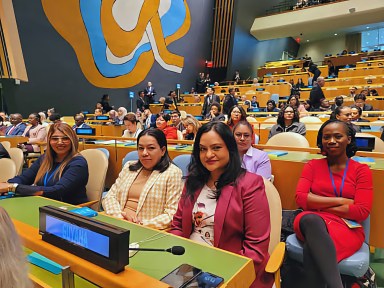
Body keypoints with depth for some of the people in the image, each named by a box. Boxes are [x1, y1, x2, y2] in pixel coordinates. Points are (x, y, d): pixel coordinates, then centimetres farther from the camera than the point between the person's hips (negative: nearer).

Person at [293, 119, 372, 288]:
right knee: (311, 219, -39)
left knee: (312, 249, -37)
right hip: (312, 222, 2)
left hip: (347, 228, -1)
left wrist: (317, 204, -7)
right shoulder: (312, 166, 12)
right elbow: (300, 198, -3)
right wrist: (341, 201, -9)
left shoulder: (361, 170, 8)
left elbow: (362, 212, -4)